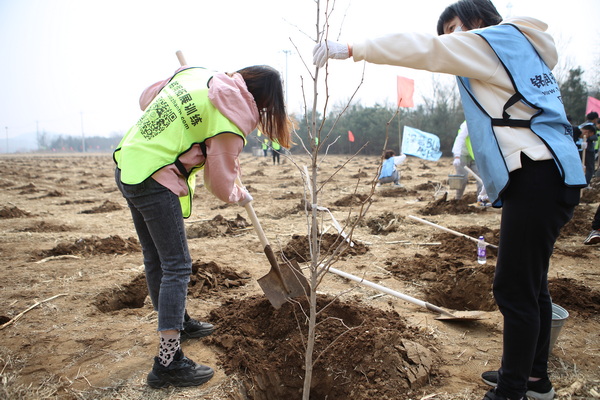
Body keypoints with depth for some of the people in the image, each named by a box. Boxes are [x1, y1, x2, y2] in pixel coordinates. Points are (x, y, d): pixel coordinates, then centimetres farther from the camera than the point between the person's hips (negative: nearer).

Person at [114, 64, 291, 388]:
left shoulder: (196, 74, 8)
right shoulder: (232, 115, -14)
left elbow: (146, 99, 19)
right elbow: (220, 181, -9)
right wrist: (239, 196, 11)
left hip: (127, 166, 9)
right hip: (155, 182, -9)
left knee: (155, 259, 19)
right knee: (177, 266, -2)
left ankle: (177, 322, 39)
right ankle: (168, 363, 3)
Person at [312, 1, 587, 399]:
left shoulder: (491, 41, -3)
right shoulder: (519, 50, 24)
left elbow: (423, 48, -11)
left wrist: (350, 49, -8)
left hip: (537, 177, -10)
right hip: (553, 176, 10)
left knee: (515, 288, -5)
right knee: (531, 284, 17)